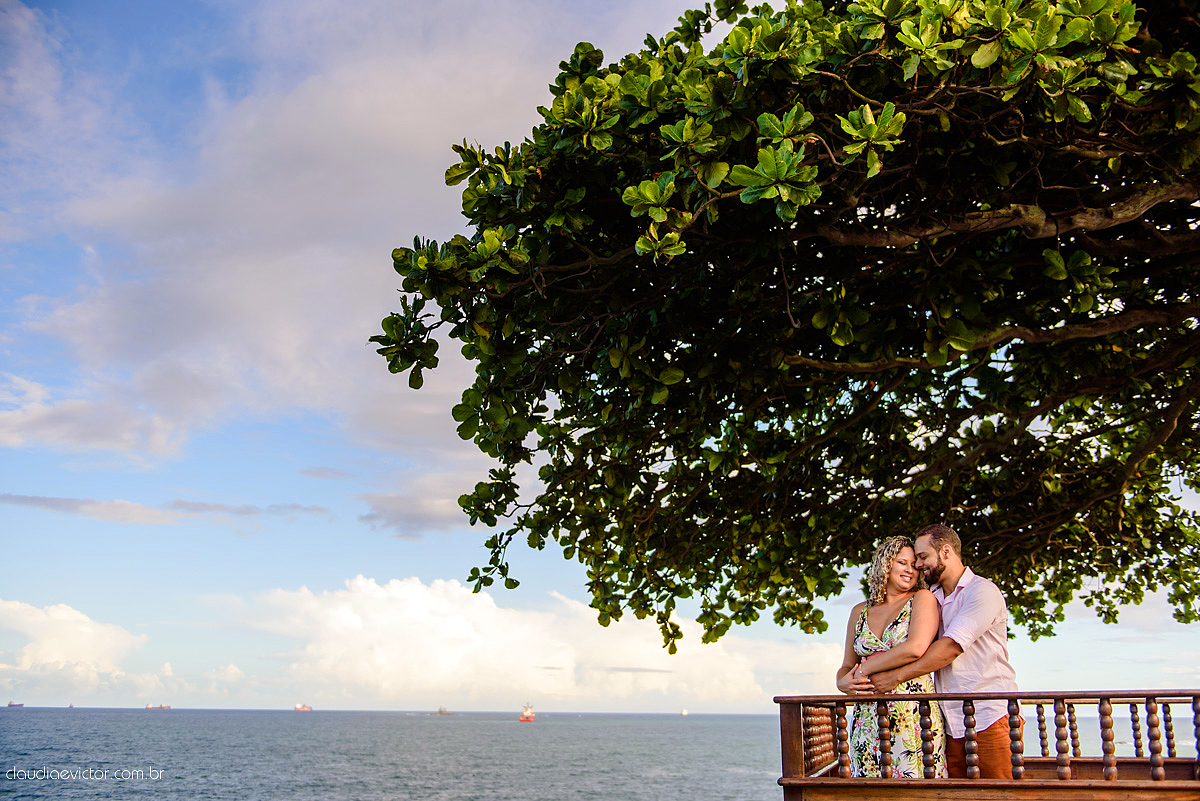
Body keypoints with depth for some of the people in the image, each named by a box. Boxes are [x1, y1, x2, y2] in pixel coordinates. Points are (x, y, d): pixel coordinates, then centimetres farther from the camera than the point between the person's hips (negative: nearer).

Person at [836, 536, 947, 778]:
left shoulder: (923, 599, 3)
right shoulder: (860, 612, 16)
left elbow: (916, 648, -14)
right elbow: (847, 666, 20)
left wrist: (865, 668, -7)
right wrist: (843, 683, -4)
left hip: (913, 716, -4)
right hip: (867, 719, 4)